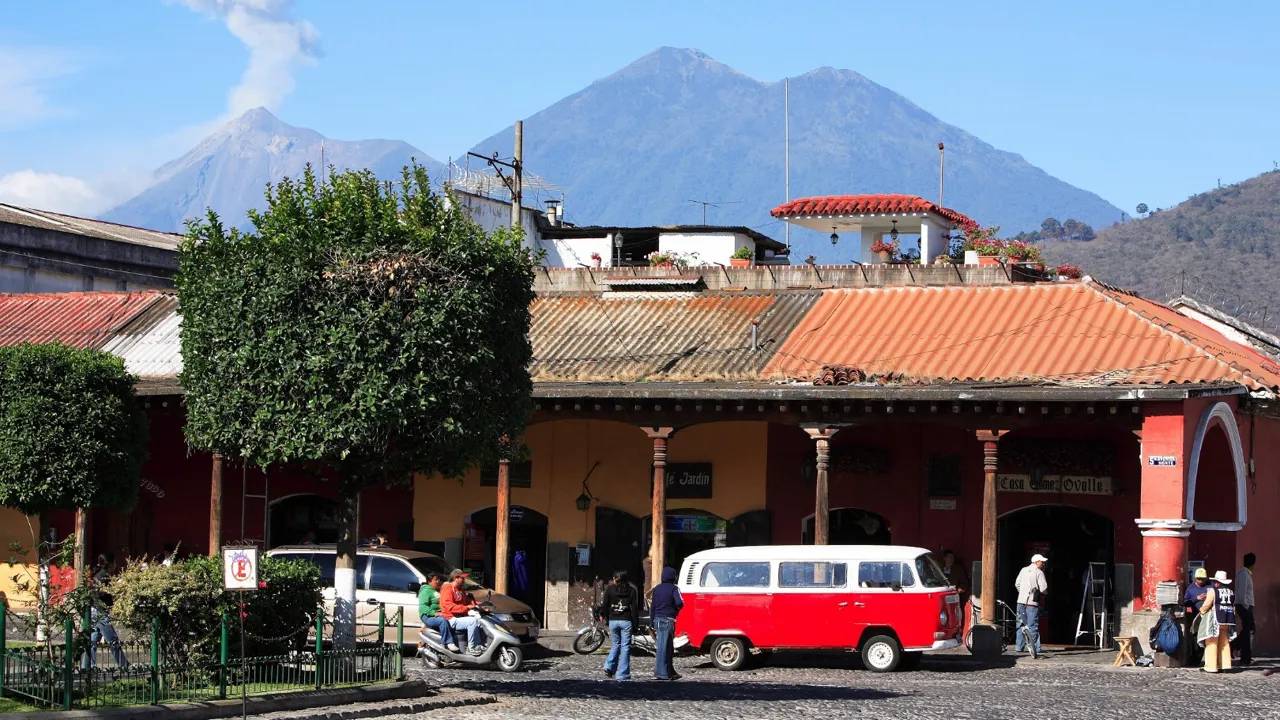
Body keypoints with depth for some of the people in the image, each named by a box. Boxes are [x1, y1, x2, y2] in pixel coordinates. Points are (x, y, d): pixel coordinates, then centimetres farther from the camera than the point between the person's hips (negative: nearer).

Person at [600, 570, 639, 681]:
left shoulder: (609, 589, 1)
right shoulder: (631, 590, 0)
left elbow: (605, 605, 3)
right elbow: (635, 608, -2)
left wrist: (603, 615, 21)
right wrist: (635, 623, 1)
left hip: (613, 621, 2)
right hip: (626, 621, -2)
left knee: (616, 644, 19)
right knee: (625, 647, 2)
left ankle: (609, 666, 0)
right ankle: (623, 675, 0)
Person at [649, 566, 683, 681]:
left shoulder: (657, 589, 12)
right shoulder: (673, 588, -8)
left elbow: (652, 606, 14)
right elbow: (679, 603, -21)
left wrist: (652, 622, 19)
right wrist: (677, 609, 1)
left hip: (658, 620, 6)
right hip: (668, 620, -6)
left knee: (669, 647, 15)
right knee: (663, 647, -6)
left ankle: (670, 672, 19)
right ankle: (660, 673, -7)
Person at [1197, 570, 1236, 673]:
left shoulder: (1213, 590, -8)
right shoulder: (1231, 592, 13)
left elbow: (1207, 605, -14)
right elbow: (1233, 607, 14)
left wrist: (1201, 611, 4)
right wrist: (1231, 618, 19)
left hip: (1215, 620, -6)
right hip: (1227, 621, 7)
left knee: (1212, 643, -2)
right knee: (1225, 643, 12)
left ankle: (1211, 667, -4)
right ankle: (1226, 665, 10)